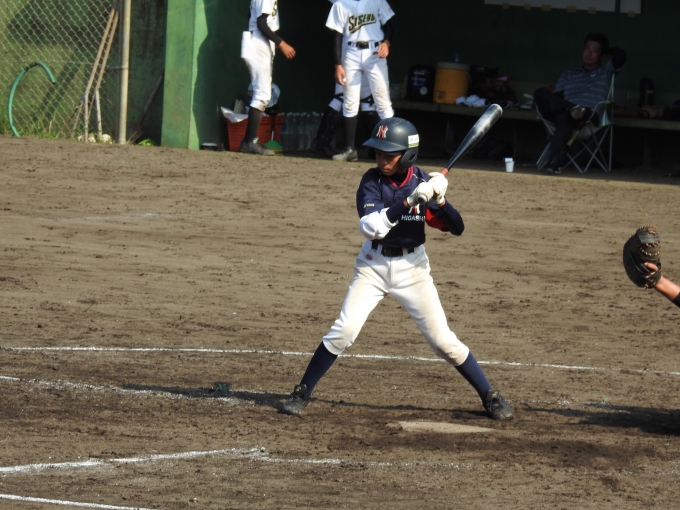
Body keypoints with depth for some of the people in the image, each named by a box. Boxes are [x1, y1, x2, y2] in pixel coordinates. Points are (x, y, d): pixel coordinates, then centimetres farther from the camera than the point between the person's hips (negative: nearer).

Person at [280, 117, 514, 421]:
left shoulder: (422, 182, -8)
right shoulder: (372, 181, -11)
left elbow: (456, 228, -9)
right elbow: (370, 227, -26)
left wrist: (440, 200, -27)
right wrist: (409, 201, -34)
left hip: (412, 268, 0)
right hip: (373, 265, 0)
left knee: (442, 339, 0)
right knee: (344, 331, -12)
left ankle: (490, 397, 11)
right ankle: (302, 393, 0)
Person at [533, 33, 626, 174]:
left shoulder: (605, 71, 25)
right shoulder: (569, 74, 32)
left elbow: (620, 55, 6)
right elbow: (556, 95, 19)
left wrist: (606, 50, 27)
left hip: (590, 115, -4)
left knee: (564, 118, -42)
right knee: (540, 93, -26)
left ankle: (555, 161, -58)